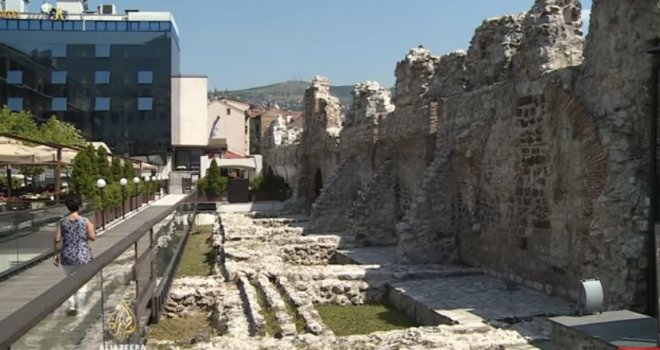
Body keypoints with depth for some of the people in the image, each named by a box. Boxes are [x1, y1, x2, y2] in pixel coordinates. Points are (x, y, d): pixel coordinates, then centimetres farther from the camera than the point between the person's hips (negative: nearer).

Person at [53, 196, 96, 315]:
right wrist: (91, 228, 12)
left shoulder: (62, 221, 0)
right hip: (83, 256, -2)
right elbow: (92, 237, -7)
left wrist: (56, 254, 5)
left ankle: (71, 306, 15)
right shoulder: (85, 221, -5)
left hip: (67, 256, 2)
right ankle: (79, 308, 10)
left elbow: (56, 239, -4)